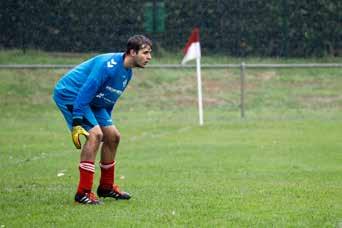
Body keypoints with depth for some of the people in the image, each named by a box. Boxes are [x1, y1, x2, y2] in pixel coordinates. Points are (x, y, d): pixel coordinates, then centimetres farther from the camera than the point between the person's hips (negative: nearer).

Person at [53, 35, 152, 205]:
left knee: (113, 136, 10)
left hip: (91, 101, 10)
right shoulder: (108, 65, -27)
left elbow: (109, 100, 17)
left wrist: (106, 121, 20)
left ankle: (106, 187, 25)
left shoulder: (127, 72, 5)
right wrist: (76, 123, -33)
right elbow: (85, 92, -31)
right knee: (95, 134, -24)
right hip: (70, 94, -10)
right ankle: (83, 193, -23)